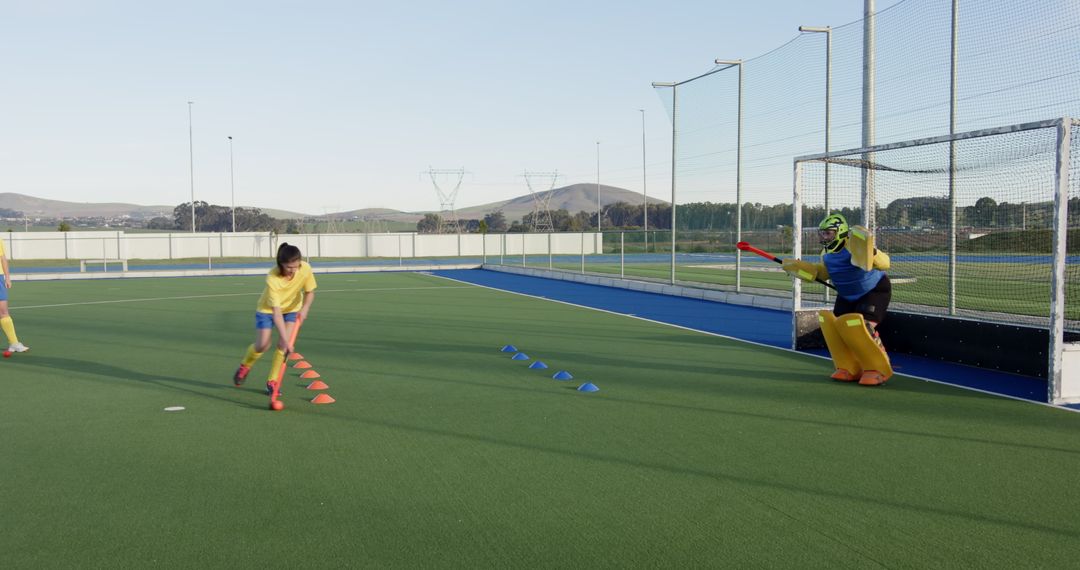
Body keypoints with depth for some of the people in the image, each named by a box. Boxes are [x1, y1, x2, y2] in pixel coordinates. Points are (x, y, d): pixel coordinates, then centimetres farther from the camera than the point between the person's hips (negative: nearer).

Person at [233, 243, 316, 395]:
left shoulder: (306, 269, -28)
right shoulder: (273, 278, -38)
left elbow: (310, 292, -8)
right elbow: (276, 313, -38)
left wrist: (305, 308, -28)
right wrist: (285, 339, -42)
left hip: (292, 309, 2)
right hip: (268, 309, -2)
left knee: (283, 344, -12)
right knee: (262, 345, -4)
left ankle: (272, 380, 4)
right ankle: (244, 367, 29)